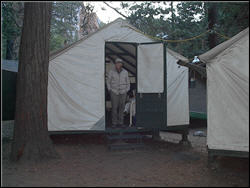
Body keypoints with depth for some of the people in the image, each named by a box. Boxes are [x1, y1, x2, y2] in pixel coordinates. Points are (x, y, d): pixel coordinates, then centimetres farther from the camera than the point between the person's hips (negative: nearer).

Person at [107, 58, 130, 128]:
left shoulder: (125, 72, -1)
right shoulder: (111, 72, -7)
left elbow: (127, 83, 7)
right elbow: (108, 82, 2)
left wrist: (127, 92, 2)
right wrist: (109, 91, -3)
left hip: (123, 92, 2)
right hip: (114, 92, -2)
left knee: (121, 107, 2)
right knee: (114, 107, -5)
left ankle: (120, 122, 11)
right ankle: (114, 123, 5)